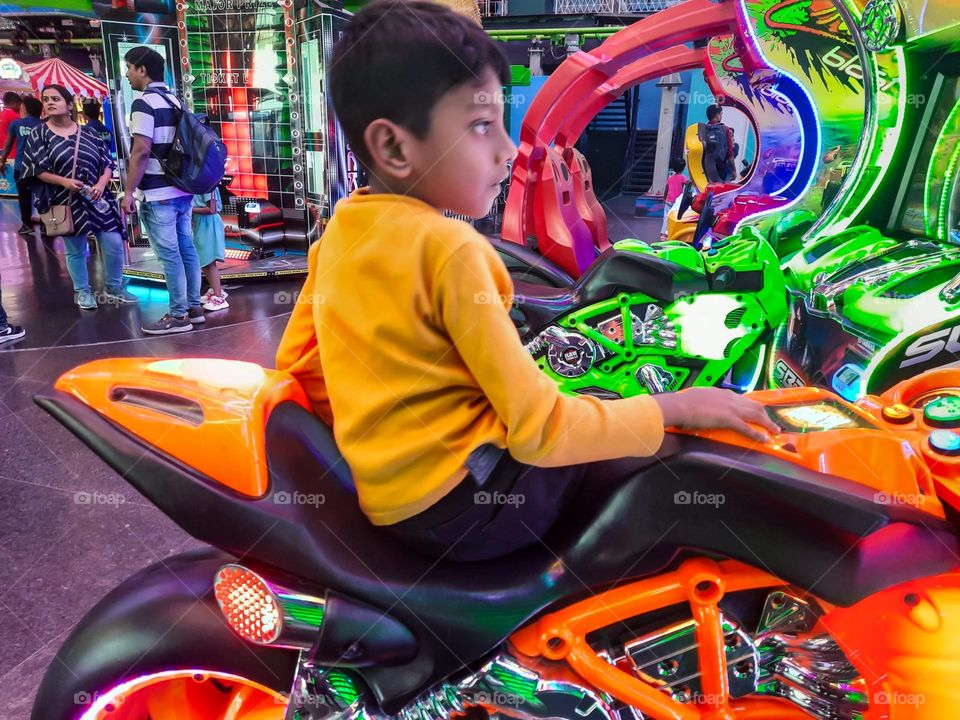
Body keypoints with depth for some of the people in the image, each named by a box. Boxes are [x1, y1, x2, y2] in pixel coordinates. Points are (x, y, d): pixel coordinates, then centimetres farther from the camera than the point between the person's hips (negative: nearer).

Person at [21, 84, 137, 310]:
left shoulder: (88, 134, 7)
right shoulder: (39, 135, 1)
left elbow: (107, 164, 5)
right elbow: (36, 169, -5)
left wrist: (101, 184, -13)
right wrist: (63, 181, -19)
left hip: (97, 198, 2)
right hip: (65, 202, -2)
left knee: (114, 244, -2)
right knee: (75, 250, 6)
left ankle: (113, 289, 16)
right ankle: (82, 292, 21)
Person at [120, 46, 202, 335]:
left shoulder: (144, 103, -11)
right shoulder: (175, 101, 15)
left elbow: (141, 151, -18)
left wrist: (129, 191, -13)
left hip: (158, 193, -8)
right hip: (183, 189, 8)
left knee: (169, 255, -5)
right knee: (186, 249, 11)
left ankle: (178, 316, 0)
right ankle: (194, 307, 17)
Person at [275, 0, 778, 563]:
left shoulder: (341, 228, 2)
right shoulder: (450, 248, -22)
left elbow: (298, 363, 10)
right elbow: (540, 432, -22)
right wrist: (675, 407, -12)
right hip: (466, 495, -8)